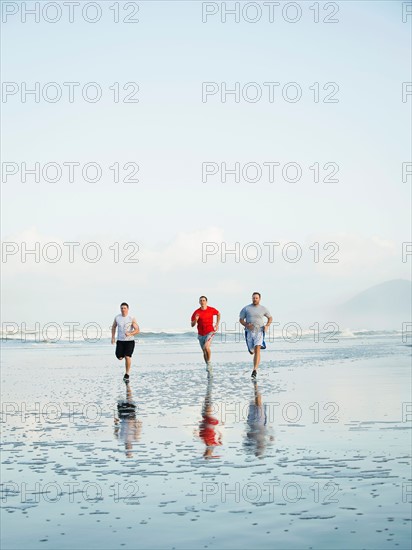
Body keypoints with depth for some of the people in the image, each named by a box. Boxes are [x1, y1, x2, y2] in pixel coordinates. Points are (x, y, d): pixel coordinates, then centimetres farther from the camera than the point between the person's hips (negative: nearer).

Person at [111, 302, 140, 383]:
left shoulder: (132, 319, -8)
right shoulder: (117, 318, 1)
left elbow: (137, 330, -8)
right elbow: (113, 327, 18)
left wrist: (130, 333, -26)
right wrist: (113, 337, 10)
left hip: (129, 341, -3)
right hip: (120, 341, 3)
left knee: (127, 357, -14)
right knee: (119, 357, -4)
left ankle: (127, 374, -1)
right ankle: (123, 354, 34)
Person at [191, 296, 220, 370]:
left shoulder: (211, 310, -4)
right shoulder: (196, 312, -4)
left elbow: (218, 314, 19)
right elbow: (192, 325, -3)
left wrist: (217, 324, 11)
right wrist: (195, 320, -23)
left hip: (209, 332, -3)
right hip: (201, 334, 3)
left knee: (206, 347, -25)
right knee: (204, 351, 11)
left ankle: (209, 362, -7)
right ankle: (207, 365, 28)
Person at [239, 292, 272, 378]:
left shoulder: (263, 309, 6)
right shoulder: (246, 308, 4)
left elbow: (270, 318, 19)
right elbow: (241, 319, 5)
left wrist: (267, 326, 1)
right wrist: (246, 325, -14)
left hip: (259, 332, -2)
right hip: (249, 332, 2)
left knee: (257, 350, -19)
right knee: (252, 351, 11)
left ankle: (255, 370, -24)